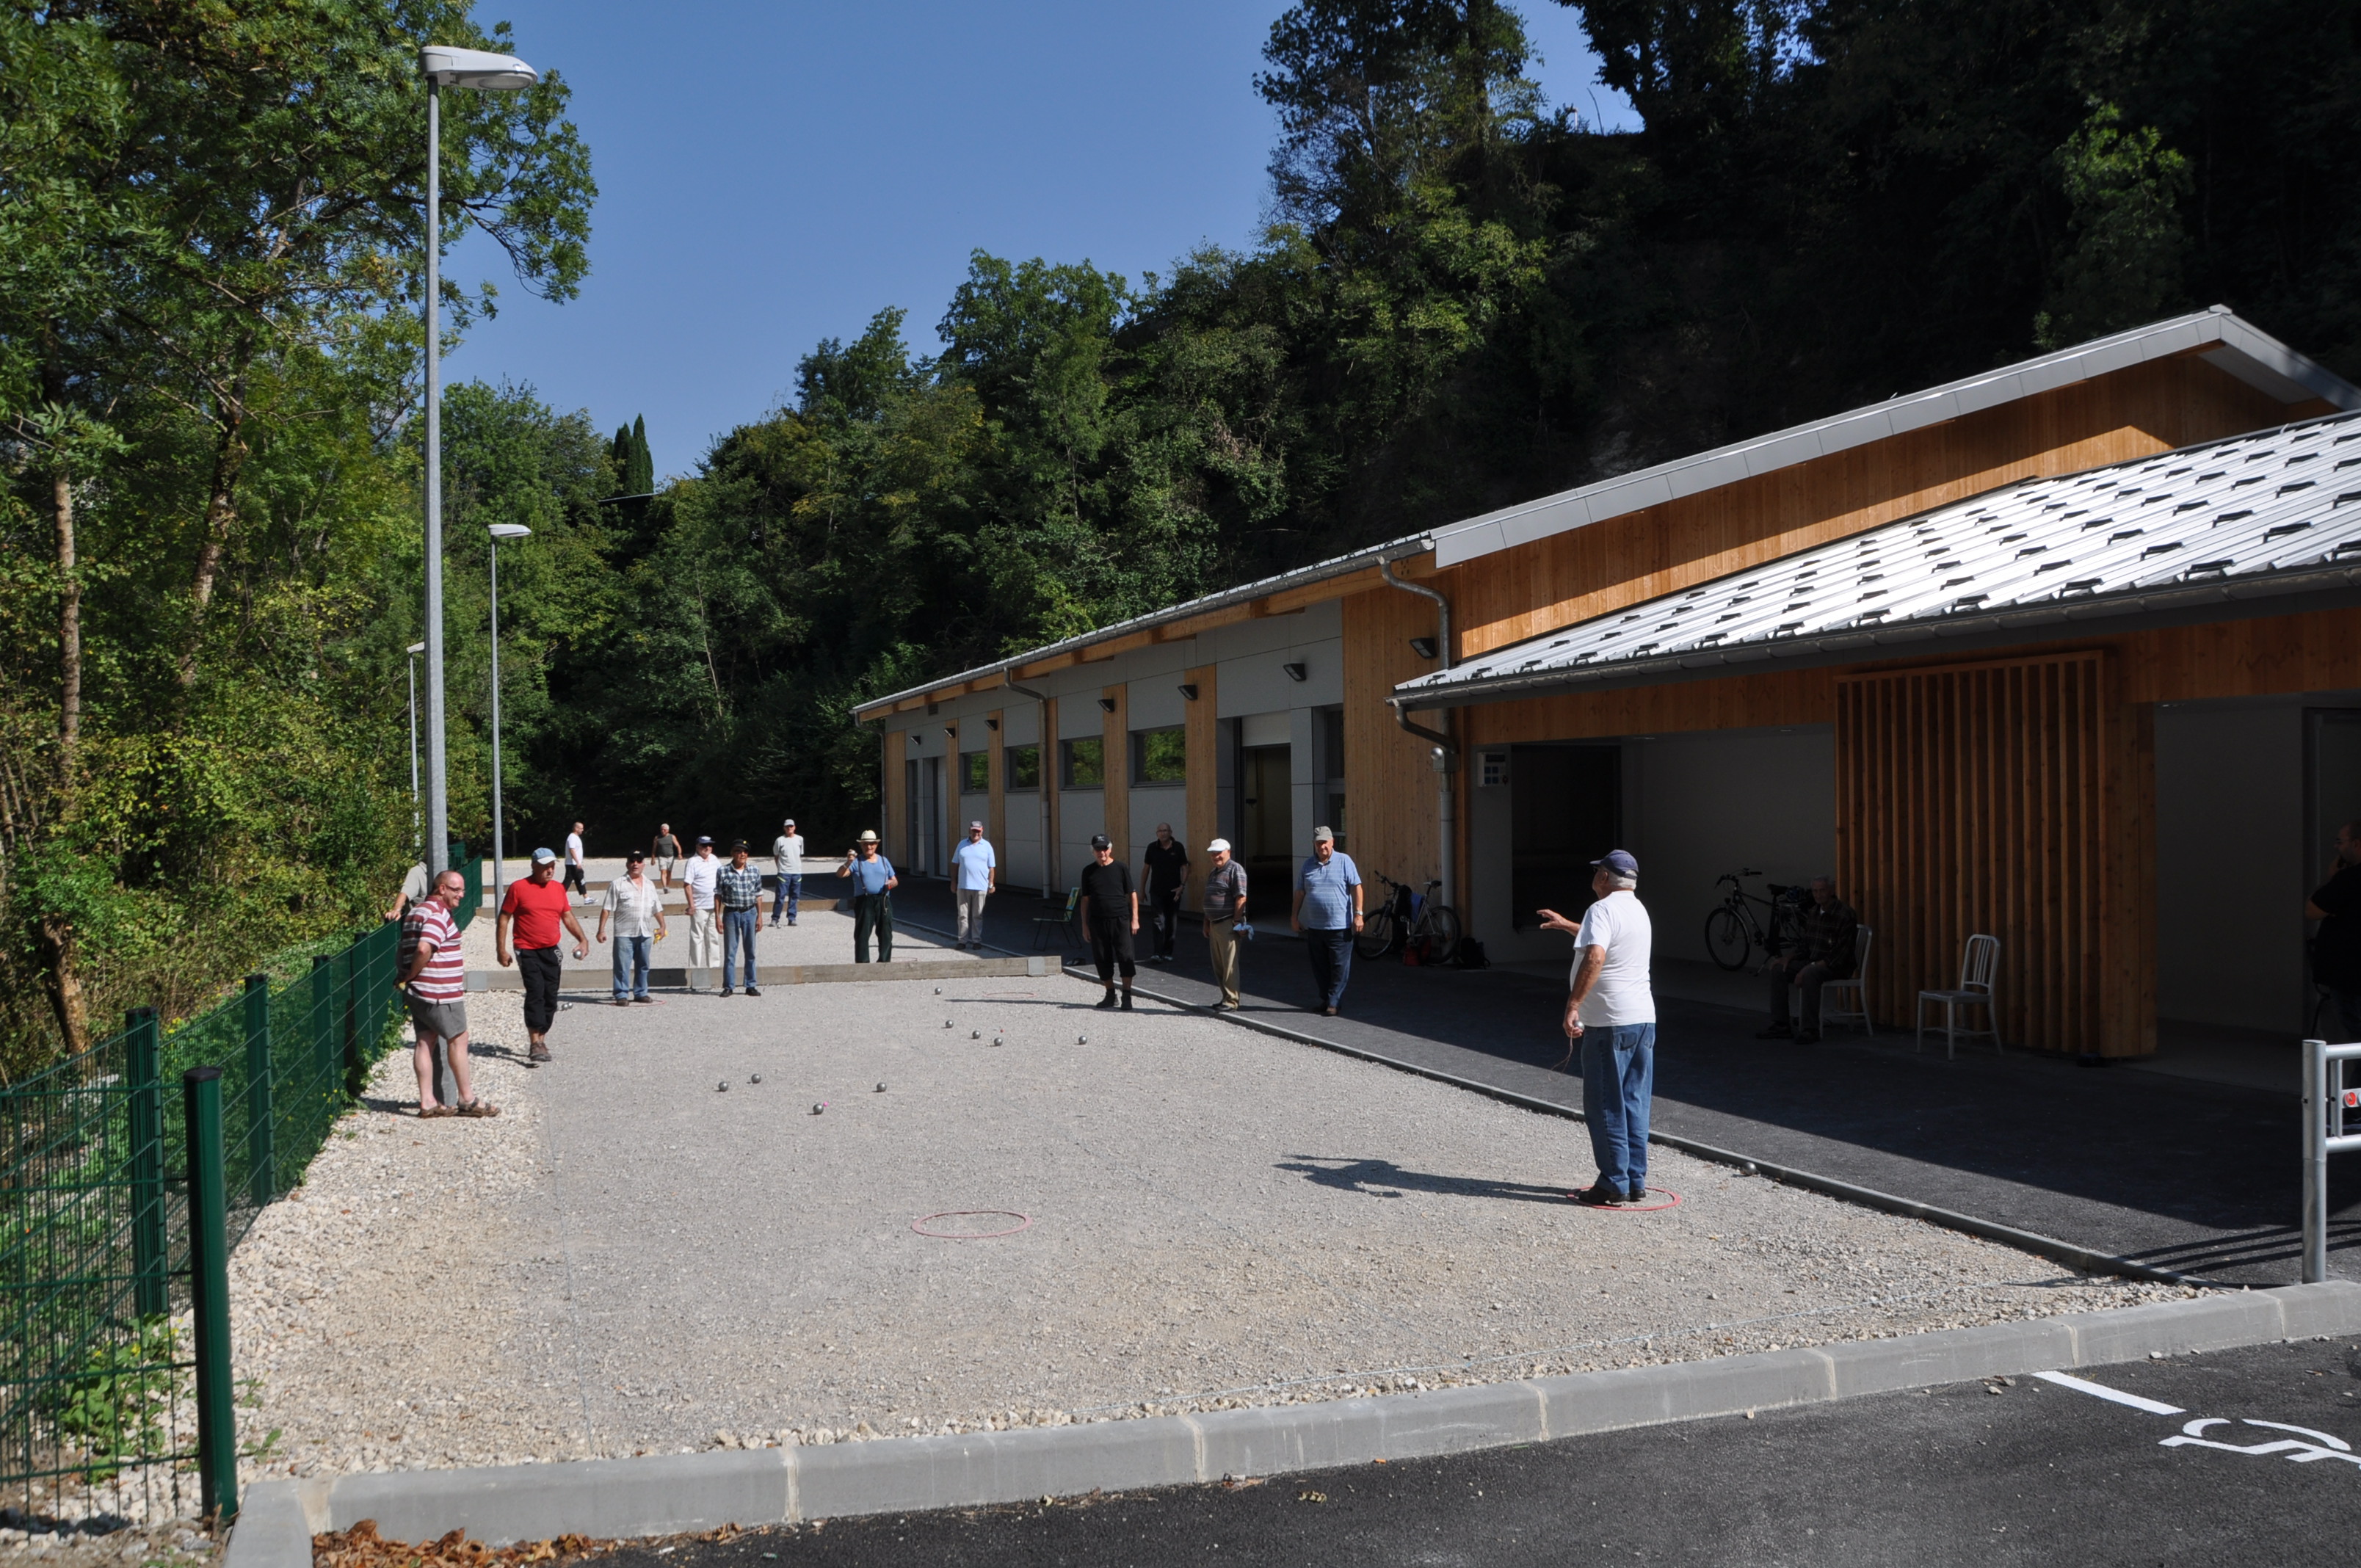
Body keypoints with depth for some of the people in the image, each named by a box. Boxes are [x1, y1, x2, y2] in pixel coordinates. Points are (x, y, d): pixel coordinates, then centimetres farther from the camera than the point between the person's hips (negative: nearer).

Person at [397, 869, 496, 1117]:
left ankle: (427, 1102, 10)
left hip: (420, 992, 10)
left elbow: (406, 948, 18)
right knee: (458, 1039, 0)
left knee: (426, 1041, 9)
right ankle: (468, 1100, 6)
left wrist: (407, 976, 10)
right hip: (440, 992, -10)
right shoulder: (438, 914, -16)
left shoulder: (417, 910, 17)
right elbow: (424, 949, -28)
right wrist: (410, 976, -15)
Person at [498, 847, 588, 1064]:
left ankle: (541, 1040, 18)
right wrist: (501, 950, -6)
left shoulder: (558, 889, 10)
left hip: (551, 951, 5)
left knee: (551, 998, 6)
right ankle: (536, 1044, -16)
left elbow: (568, 916, 18)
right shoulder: (519, 888, -5)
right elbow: (504, 918, -1)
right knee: (535, 993, -16)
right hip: (528, 951, -5)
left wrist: (582, 939, 5)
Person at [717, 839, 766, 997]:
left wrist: (759, 916, 3)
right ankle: (729, 986, 8)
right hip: (731, 913, -2)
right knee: (730, 951, 2)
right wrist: (718, 918, -5)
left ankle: (751, 985, 14)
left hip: (750, 913, 2)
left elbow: (758, 895, 7)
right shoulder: (723, 872, -4)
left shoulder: (754, 872, 3)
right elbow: (718, 896, -1)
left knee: (750, 951, 7)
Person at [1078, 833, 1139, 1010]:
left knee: (1125, 956, -8)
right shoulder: (1088, 871, 8)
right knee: (1102, 958, 6)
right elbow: (1085, 899, 12)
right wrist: (1084, 923, 8)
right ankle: (1110, 994, 19)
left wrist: (1135, 919, -2)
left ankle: (1127, 995, -1)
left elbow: (1132, 894, 4)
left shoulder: (1121, 868, 1)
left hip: (1120, 920, -3)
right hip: (1097, 921, 3)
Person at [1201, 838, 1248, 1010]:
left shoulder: (1235, 870, -9)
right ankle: (1228, 997, 19)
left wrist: (1237, 922, -20)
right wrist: (1206, 923, 22)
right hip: (1214, 925, 9)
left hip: (1228, 924, -9)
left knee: (1229, 964, -7)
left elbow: (1241, 898, -16)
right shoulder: (1213, 873, 19)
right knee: (1218, 965, 11)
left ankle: (1231, 1001, -3)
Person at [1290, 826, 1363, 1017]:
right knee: (1320, 967, 9)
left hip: (1340, 927, -4)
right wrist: (1295, 916, 14)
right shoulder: (1308, 865, 11)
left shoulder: (1344, 861, -1)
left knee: (1339, 967, -2)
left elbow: (1356, 888, -3)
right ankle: (1325, 999, 20)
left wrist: (1358, 914, -10)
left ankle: (1333, 1002, 3)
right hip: (1314, 927, 4)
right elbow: (1300, 892, 16)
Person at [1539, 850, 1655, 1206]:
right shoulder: (1638, 910, 16)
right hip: (1644, 1019, 8)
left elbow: (1595, 955, -31)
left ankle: (1614, 1183, 2)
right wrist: (1566, 925, 47)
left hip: (1609, 1023, -8)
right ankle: (1636, 1180, 16)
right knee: (1635, 1104, 12)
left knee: (1606, 1107, -1)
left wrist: (1573, 1005, -31)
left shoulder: (1602, 910, -13)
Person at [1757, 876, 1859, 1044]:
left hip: (1837, 966, -8)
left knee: (1809, 975, -37)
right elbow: (1803, 944, 13)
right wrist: (1788, 957, -7)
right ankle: (1781, 1026, -9)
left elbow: (1840, 954, -23)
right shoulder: (1812, 912, 6)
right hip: (1813, 962, 8)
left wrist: (1810, 967, -27)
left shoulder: (1845, 915, -19)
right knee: (1777, 970, -11)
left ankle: (1811, 1030, -28)